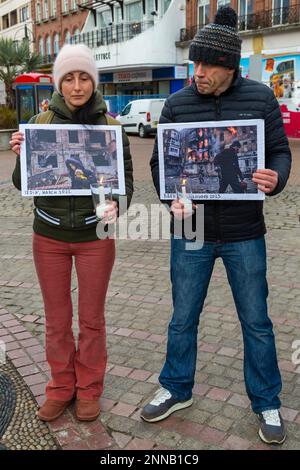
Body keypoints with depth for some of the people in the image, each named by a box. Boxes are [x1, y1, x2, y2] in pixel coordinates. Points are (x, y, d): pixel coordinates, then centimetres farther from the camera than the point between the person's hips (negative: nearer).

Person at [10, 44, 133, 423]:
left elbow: (126, 178, -5)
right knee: (56, 319, 13)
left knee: (91, 318, 12)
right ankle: (61, 387, 33)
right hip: (49, 236, 2)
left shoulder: (110, 126, -6)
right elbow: (23, 184, -1)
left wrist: (116, 205, -26)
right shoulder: (40, 123, -2)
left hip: (95, 236, -1)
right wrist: (20, 155, -21)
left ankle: (89, 389, 32)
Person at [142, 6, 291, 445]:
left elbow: (280, 151, 2)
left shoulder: (260, 98, -2)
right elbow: (160, 162, 5)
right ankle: (176, 390, 36)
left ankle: (267, 403, 31)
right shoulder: (177, 104, 0)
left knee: (256, 322, 11)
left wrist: (275, 178, -20)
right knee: (183, 319, 13)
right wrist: (172, 197, -14)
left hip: (244, 234, -1)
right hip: (191, 232, 1)